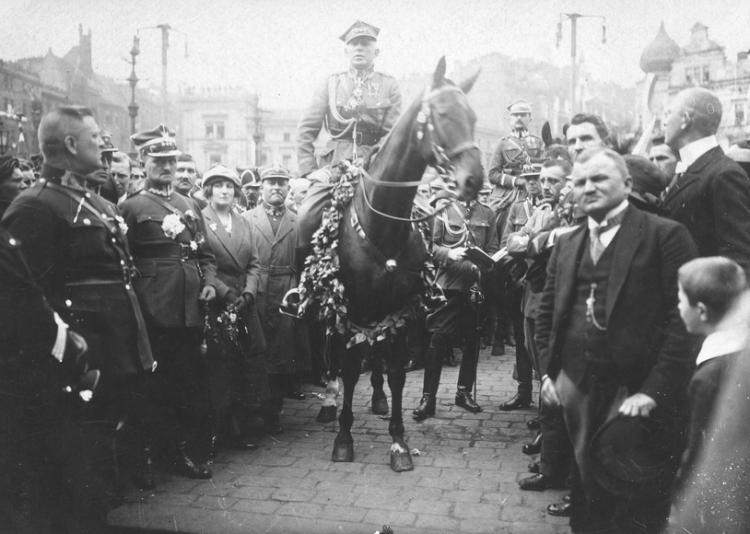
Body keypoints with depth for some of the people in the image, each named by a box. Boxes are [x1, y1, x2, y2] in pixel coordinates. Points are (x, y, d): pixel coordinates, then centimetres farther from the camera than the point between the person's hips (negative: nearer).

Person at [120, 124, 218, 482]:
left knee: (193, 382, 9)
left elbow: (205, 252, 18)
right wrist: (138, 296, -15)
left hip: (191, 307, 5)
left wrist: (209, 282, 2)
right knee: (159, 382, 2)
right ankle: (150, 451, 16)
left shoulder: (189, 205, 16)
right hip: (156, 309, -5)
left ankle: (183, 451, 21)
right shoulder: (131, 207, 0)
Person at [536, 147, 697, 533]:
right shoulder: (566, 244, 14)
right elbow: (546, 313, 18)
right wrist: (547, 371, 7)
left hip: (636, 389, -5)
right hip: (576, 385, 5)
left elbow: (683, 318, -11)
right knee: (588, 484, 15)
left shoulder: (665, 235, -5)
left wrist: (655, 390, -16)